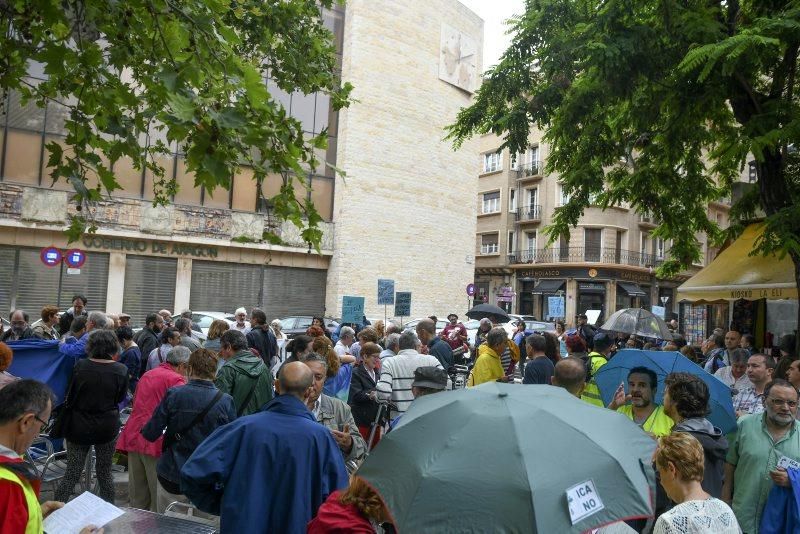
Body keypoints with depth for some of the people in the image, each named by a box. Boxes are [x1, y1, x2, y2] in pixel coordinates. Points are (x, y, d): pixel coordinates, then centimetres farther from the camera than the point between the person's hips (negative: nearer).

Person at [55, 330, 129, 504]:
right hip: (107, 428, 0)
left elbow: (70, 398, -2)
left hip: (79, 426, 0)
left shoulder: (80, 366, -12)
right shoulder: (121, 370, -12)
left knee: (72, 474, 10)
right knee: (104, 473, 13)